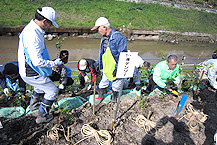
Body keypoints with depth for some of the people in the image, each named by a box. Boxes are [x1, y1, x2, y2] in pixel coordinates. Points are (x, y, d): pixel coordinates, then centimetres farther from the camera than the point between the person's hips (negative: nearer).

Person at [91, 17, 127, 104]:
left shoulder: (118, 37, -18)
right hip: (106, 67, 6)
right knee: (103, 82, 16)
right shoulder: (104, 38, 7)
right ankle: (100, 96, 35)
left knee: (116, 83, 12)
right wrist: (100, 65, 18)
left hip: (116, 67, -6)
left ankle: (114, 97, 37)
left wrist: (117, 67, -19)